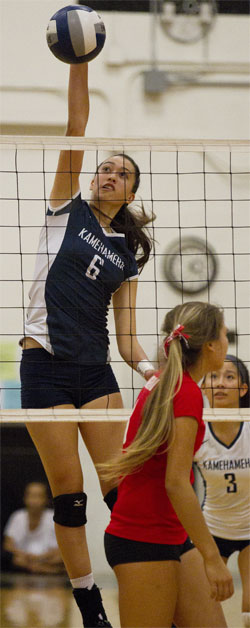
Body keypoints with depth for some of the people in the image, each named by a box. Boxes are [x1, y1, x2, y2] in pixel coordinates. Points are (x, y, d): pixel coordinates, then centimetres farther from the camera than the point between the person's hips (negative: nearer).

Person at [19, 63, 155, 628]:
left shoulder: (128, 250, 12)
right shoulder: (68, 210, 6)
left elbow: (125, 331, 8)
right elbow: (75, 128, -5)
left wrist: (147, 368, -12)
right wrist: (79, 64, -15)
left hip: (96, 370, 3)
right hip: (46, 365, -3)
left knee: (121, 488, -5)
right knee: (69, 495, -2)